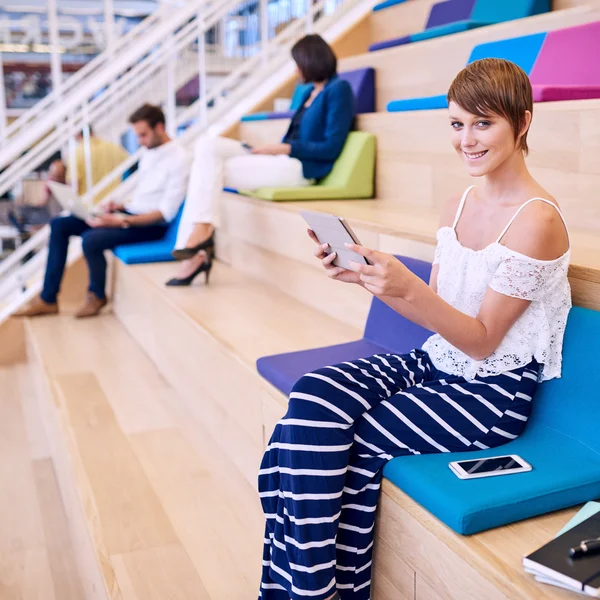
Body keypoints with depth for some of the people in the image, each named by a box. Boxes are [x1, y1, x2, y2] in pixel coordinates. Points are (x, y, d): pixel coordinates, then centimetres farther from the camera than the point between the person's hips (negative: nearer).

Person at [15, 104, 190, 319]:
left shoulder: (178, 158, -15)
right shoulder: (149, 153, 13)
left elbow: (166, 212, -21)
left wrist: (121, 221, -26)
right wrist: (121, 206, 2)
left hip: (151, 224, -9)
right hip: (130, 213, 10)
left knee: (91, 239, -32)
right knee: (59, 225, 1)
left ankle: (97, 295, -2)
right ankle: (47, 299, 2)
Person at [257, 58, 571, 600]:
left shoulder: (537, 219, -15)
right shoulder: (457, 207, 8)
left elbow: (482, 340, -16)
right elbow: (434, 310, 9)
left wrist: (408, 287, -31)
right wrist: (366, 276, -7)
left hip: (494, 391, -7)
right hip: (436, 362, 7)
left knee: (354, 440, -19)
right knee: (311, 397, -15)